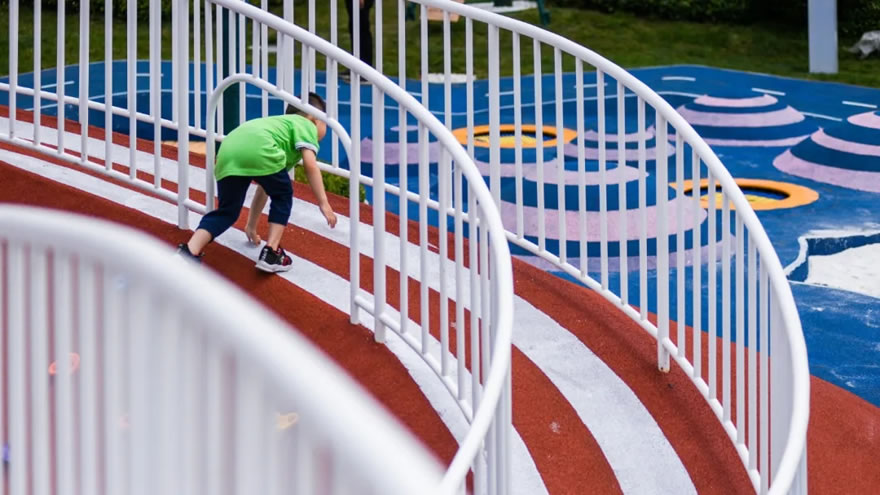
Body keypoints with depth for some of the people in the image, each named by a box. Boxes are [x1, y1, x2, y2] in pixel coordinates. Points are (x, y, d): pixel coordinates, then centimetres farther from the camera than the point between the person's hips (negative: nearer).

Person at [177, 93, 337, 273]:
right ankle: (271, 254, 13)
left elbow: (264, 187, 49)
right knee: (282, 196, 18)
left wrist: (251, 226, 53)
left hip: (228, 152, 7)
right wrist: (324, 203, 4)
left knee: (227, 211, 18)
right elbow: (310, 164, 4)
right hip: (258, 150, -7)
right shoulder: (305, 125, 24)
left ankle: (189, 252, 4)